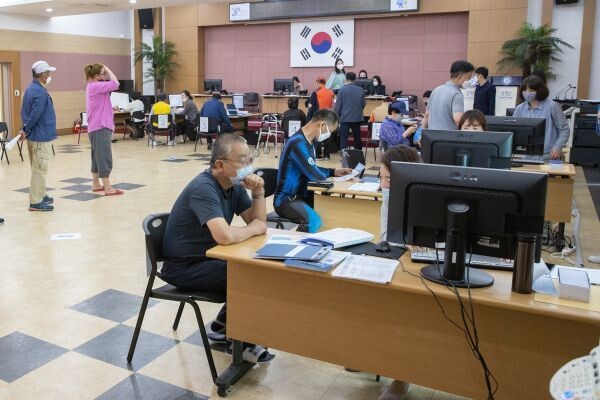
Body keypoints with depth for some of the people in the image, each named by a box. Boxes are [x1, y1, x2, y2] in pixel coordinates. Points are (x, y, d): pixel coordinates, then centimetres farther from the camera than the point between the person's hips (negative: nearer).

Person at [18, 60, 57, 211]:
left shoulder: (30, 89, 13)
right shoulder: (40, 92, -18)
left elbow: (24, 112, 15)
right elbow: (35, 115, -23)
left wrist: (25, 129, 8)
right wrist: (26, 130, -12)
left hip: (34, 136, 10)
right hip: (41, 136, -10)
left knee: (38, 169, 18)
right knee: (40, 169, -5)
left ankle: (41, 195, 30)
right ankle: (35, 202, -2)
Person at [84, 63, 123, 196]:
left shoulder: (95, 86, 15)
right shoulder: (95, 86, -16)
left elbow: (110, 85, 13)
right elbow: (115, 84, -24)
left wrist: (106, 70, 3)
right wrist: (108, 69, -12)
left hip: (97, 127, 10)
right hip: (100, 127, -10)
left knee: (98, 157, 15)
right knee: (104, 157, -9)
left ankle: (96, 184, 22)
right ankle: (108, 188, -7)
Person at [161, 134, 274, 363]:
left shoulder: (234, 184, 1)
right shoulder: (204, 188, -27)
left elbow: (259, 221, 4)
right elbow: (225, 236, -40)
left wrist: (258, 193, -13)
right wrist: (253, 229, -20)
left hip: (208, 257, 9)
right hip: (184, 267, -9)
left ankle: (224, 325, 15)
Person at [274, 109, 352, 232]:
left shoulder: (309, 141, 11)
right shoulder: (298, 143, -21)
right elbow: (315, 175, -22)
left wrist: (334, 172, 12)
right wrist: (328, 173, 0)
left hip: (301, 195, 10)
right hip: (286, 199, -10)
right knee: (315, 222, -34)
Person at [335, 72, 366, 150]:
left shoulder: (342, 89, -8)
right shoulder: (361, 90, -1)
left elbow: (338, 105, -6)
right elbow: (363, 104, 5)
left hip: (345, 118, -3)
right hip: (357, 118, 3)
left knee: (343, 138, 1)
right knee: (357, 138, 14)